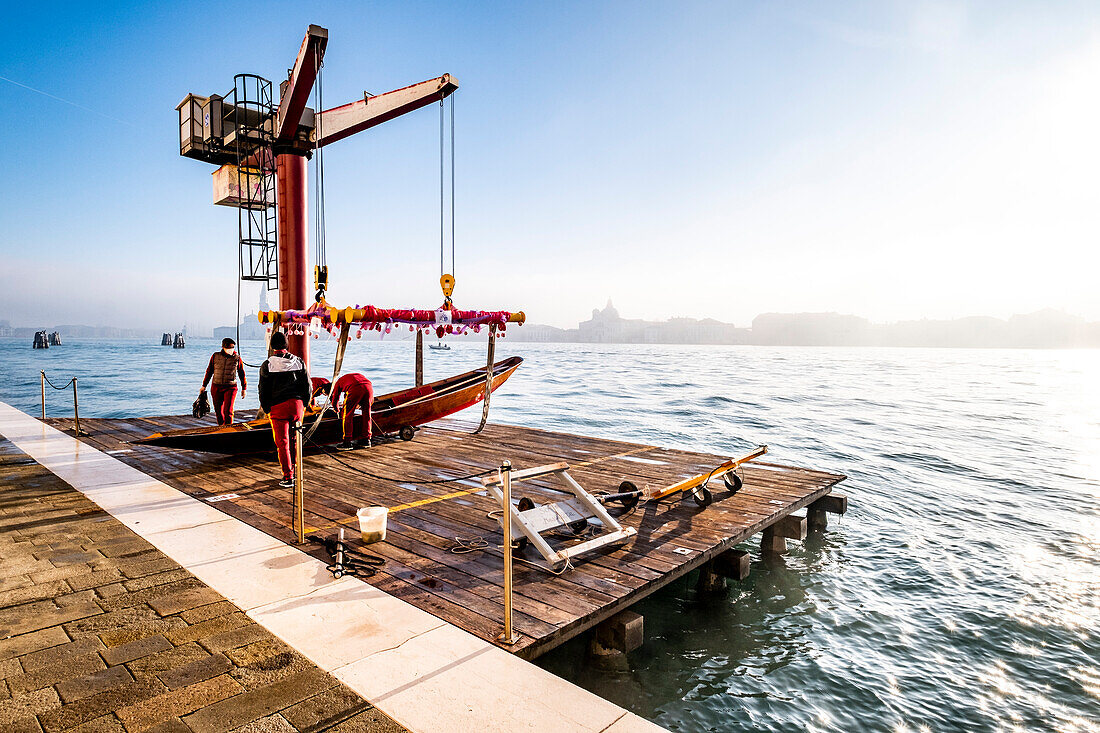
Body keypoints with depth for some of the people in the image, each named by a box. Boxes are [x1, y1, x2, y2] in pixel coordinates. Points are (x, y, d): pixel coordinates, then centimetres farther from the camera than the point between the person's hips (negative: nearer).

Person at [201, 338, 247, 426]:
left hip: (231, 388, -2)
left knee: (228, 411, -14)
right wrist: (204, 385, 13)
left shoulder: (237, 358, -1)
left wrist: (244, 388, 10)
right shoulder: (215, 356, 2)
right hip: (216, 387, 2)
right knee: (218, 411, 10)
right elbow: (209, 371, 12)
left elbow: (242, 374, 8)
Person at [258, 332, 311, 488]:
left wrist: (267, 409, 10)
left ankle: (288, 477, 0)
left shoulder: (267, 365, -2)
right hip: (297, 404, 3)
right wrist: (303, 405, 16)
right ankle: (295, 470, 27)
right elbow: (307, 386, 7)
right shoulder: (298, 362, 6)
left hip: (278, 406, -3)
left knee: (282, 443, 1)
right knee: (295, 440, 17)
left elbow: (263, 391, 0)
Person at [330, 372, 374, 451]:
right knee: (367, 415, 19)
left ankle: (348, 442, 10)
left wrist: (338, 410, 55)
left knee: (347, 415, 10)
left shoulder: (339, 382, 32)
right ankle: (367, 440, 25)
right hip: (369, 387, 4)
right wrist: (359, 405, 53)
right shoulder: (357, 375, 42)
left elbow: (334, 401, 34)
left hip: (355, 389, -4)